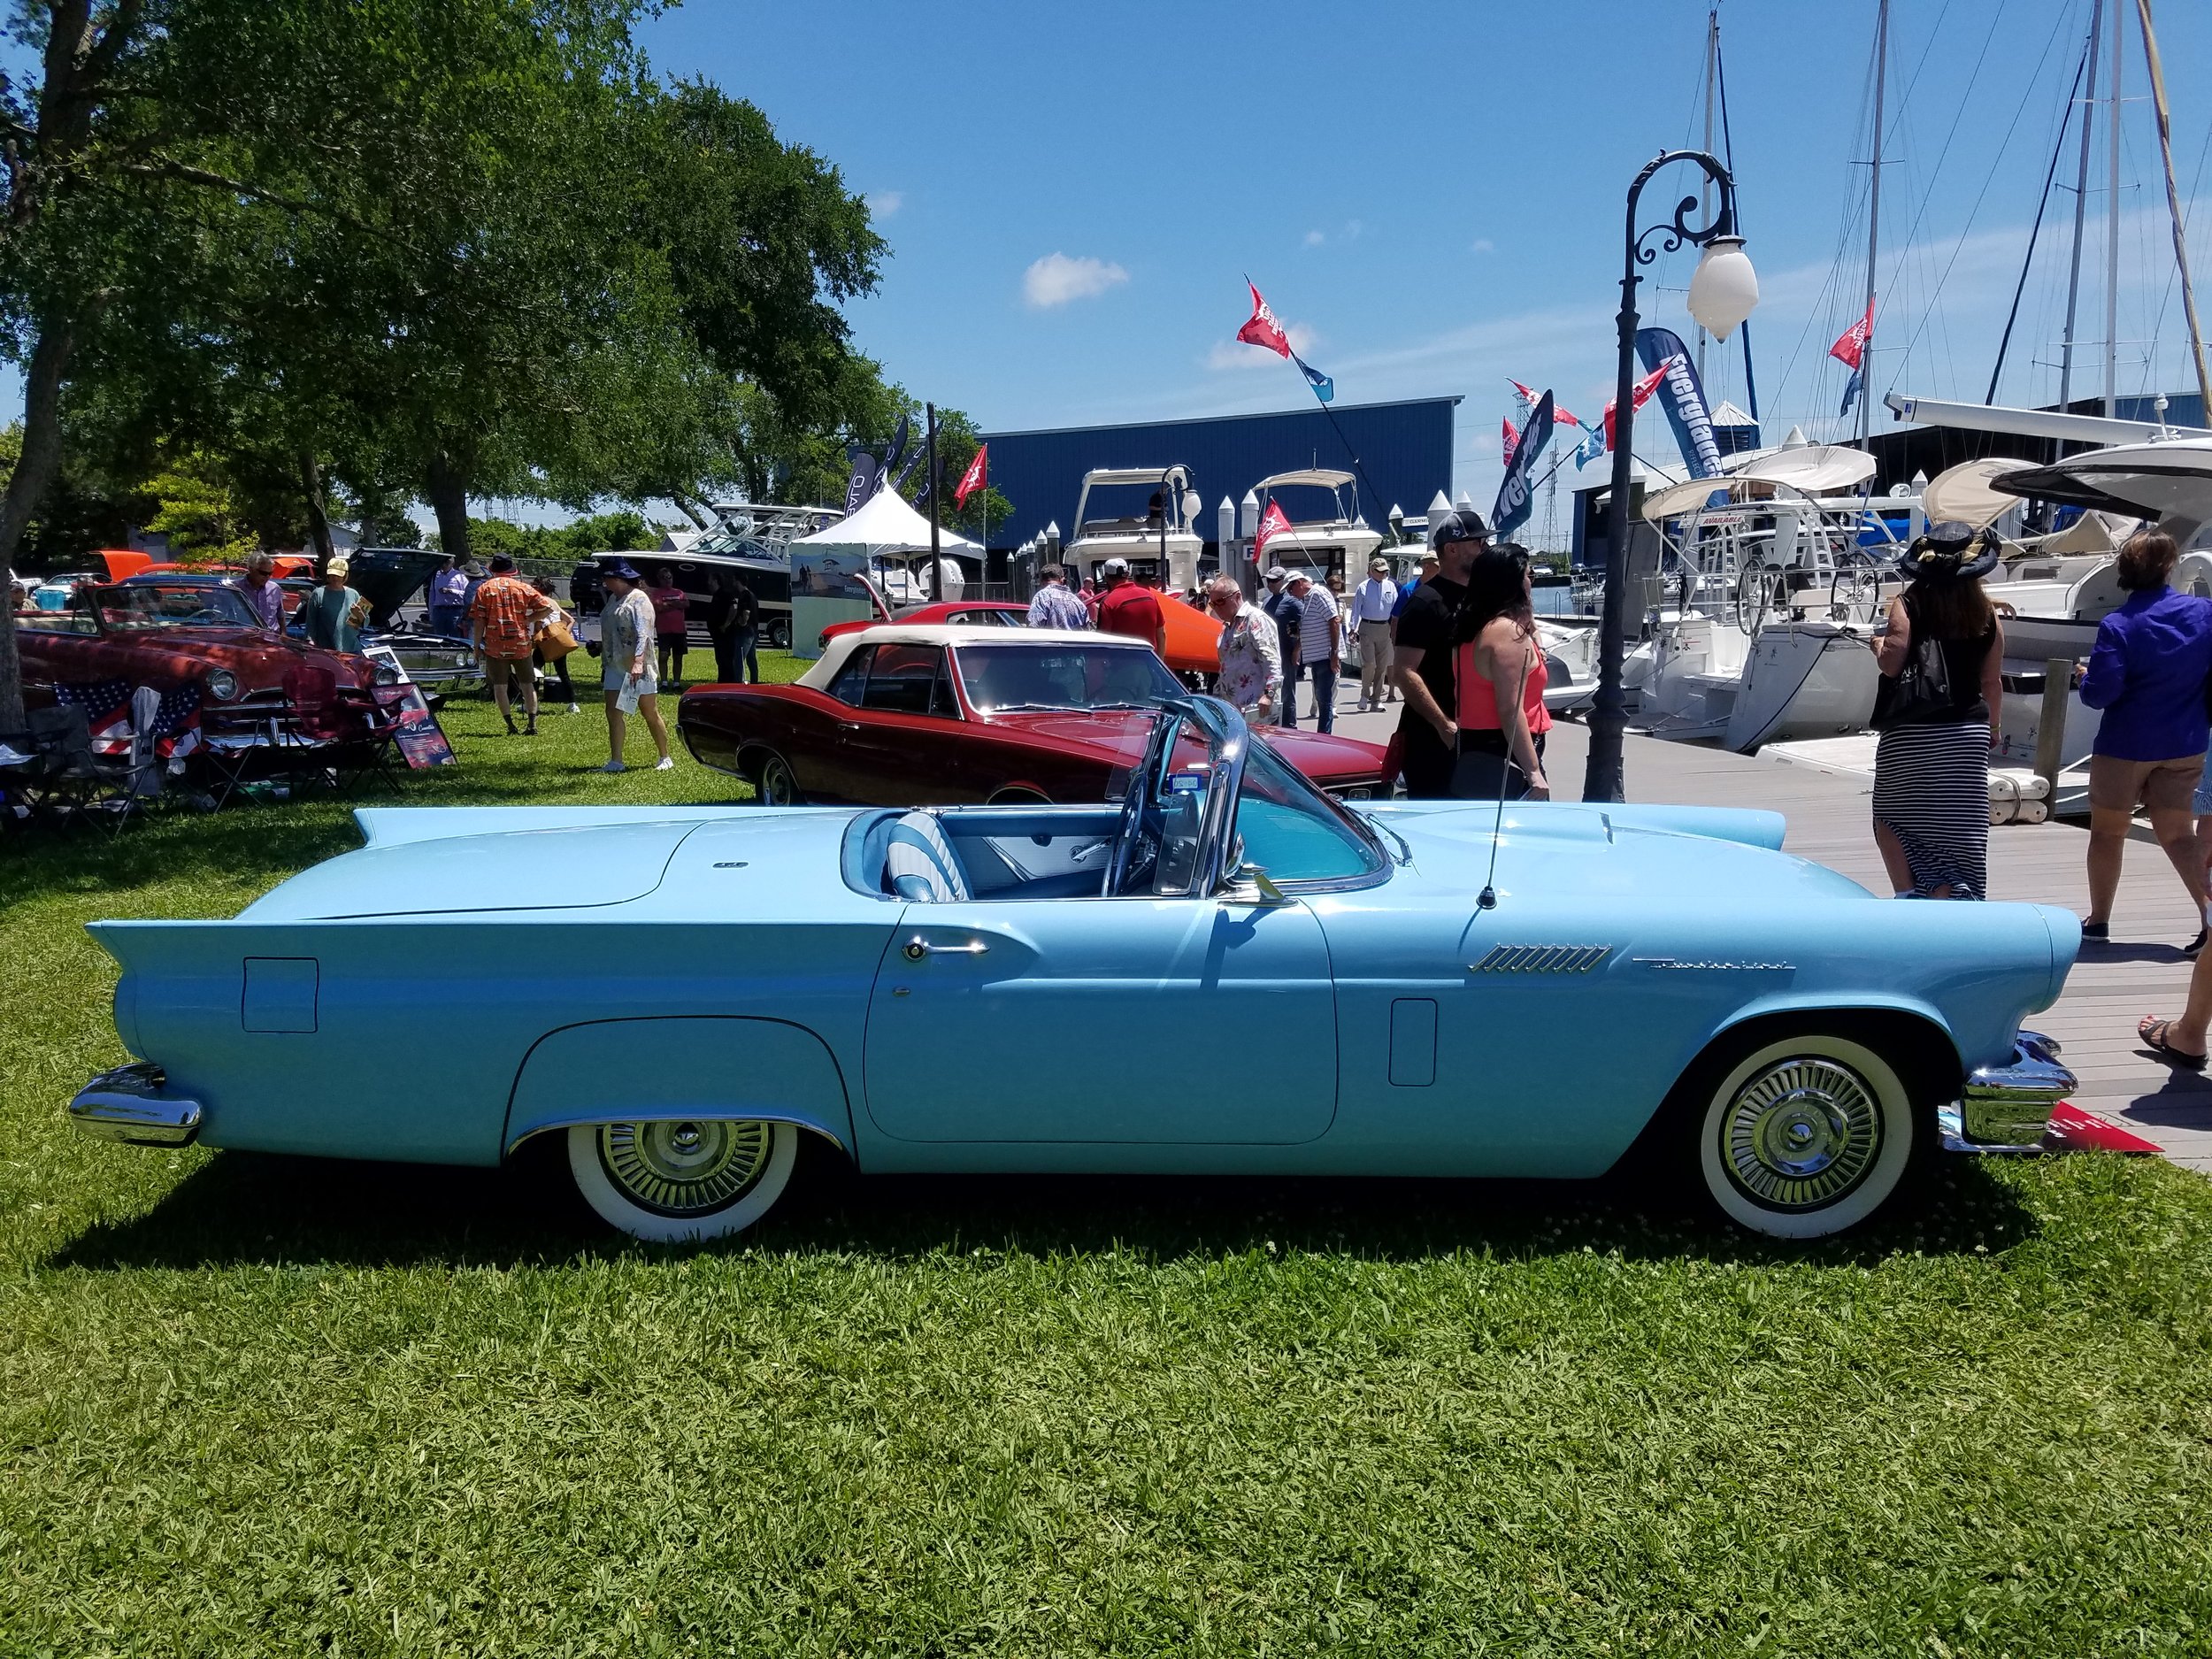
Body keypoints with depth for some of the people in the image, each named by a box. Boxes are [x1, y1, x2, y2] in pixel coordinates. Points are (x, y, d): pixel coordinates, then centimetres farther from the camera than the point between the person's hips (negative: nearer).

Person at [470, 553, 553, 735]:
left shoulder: (485, 588, 1)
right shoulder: (524, 588, 4)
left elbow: (479, 621, -4)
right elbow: (547, 607, -2)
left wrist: (476, 645, 1)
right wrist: (527, 619, 7)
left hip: (495, 646, -2)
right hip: (521, 644, 2)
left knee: (500, 686, 5)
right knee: (528, 684, 10)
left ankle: (510, 725, 0)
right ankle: (532, 724, 2)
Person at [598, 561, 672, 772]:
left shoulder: (638, 600, -12)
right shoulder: (613, 599, 14)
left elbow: (643, 634, -24)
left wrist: (638, 661, -34)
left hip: (638, 668, -8)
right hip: (615, 666, 8)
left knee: (651, 715, 2)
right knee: (613, 713, 2)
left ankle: (665, 758, 15)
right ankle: (615, 762, 5)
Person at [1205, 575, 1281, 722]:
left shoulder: (1255, 619, -7)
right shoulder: (1228, 626, 23)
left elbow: (1271, 658, -17)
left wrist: (1269, 693, -25)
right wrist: (1216, 696, 26)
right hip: (1233, 706, 9)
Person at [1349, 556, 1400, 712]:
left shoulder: (1391, 586, 8)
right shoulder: (1363, 588, -1)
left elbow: (1396, 607, 11)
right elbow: (1356, 609, 1)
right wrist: (1354, 628, -5)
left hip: (1384, 628, 4)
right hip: (1367, 627, -4)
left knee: (1382, 665, 5)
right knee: (1369, 663, -13)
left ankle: (1376, 699, 13)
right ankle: (1365, 695, 5)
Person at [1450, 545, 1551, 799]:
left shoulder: (1471, 628, 13)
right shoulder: (1508, 631, -14)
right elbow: (1510, 712, -20)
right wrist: (1534, 772, -21)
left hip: (1473, 752, 10)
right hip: (1505, 760, -10)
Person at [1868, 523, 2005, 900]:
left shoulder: (1907, 605, -8)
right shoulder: (1986, 613, 3)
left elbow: (1892, 663, -16)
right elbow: (1992, 680, 8)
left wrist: (1879, 644, 6)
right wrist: (1992, 727, 22)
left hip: (1910, 735, -3)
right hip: (1968, 733, 3)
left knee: (1890, 818, 9)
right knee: (1960, 830, 9)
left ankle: (1909, 896, -4)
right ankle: (1952, 897, 9)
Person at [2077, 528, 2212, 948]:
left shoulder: (2118, 626, -18)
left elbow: (2099, 693, -20)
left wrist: (2086, 678, 0)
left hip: (2126, 746, -4)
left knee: (2107, 831, 12)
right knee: (2176, 833, 12)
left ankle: (2098, 921, 22)